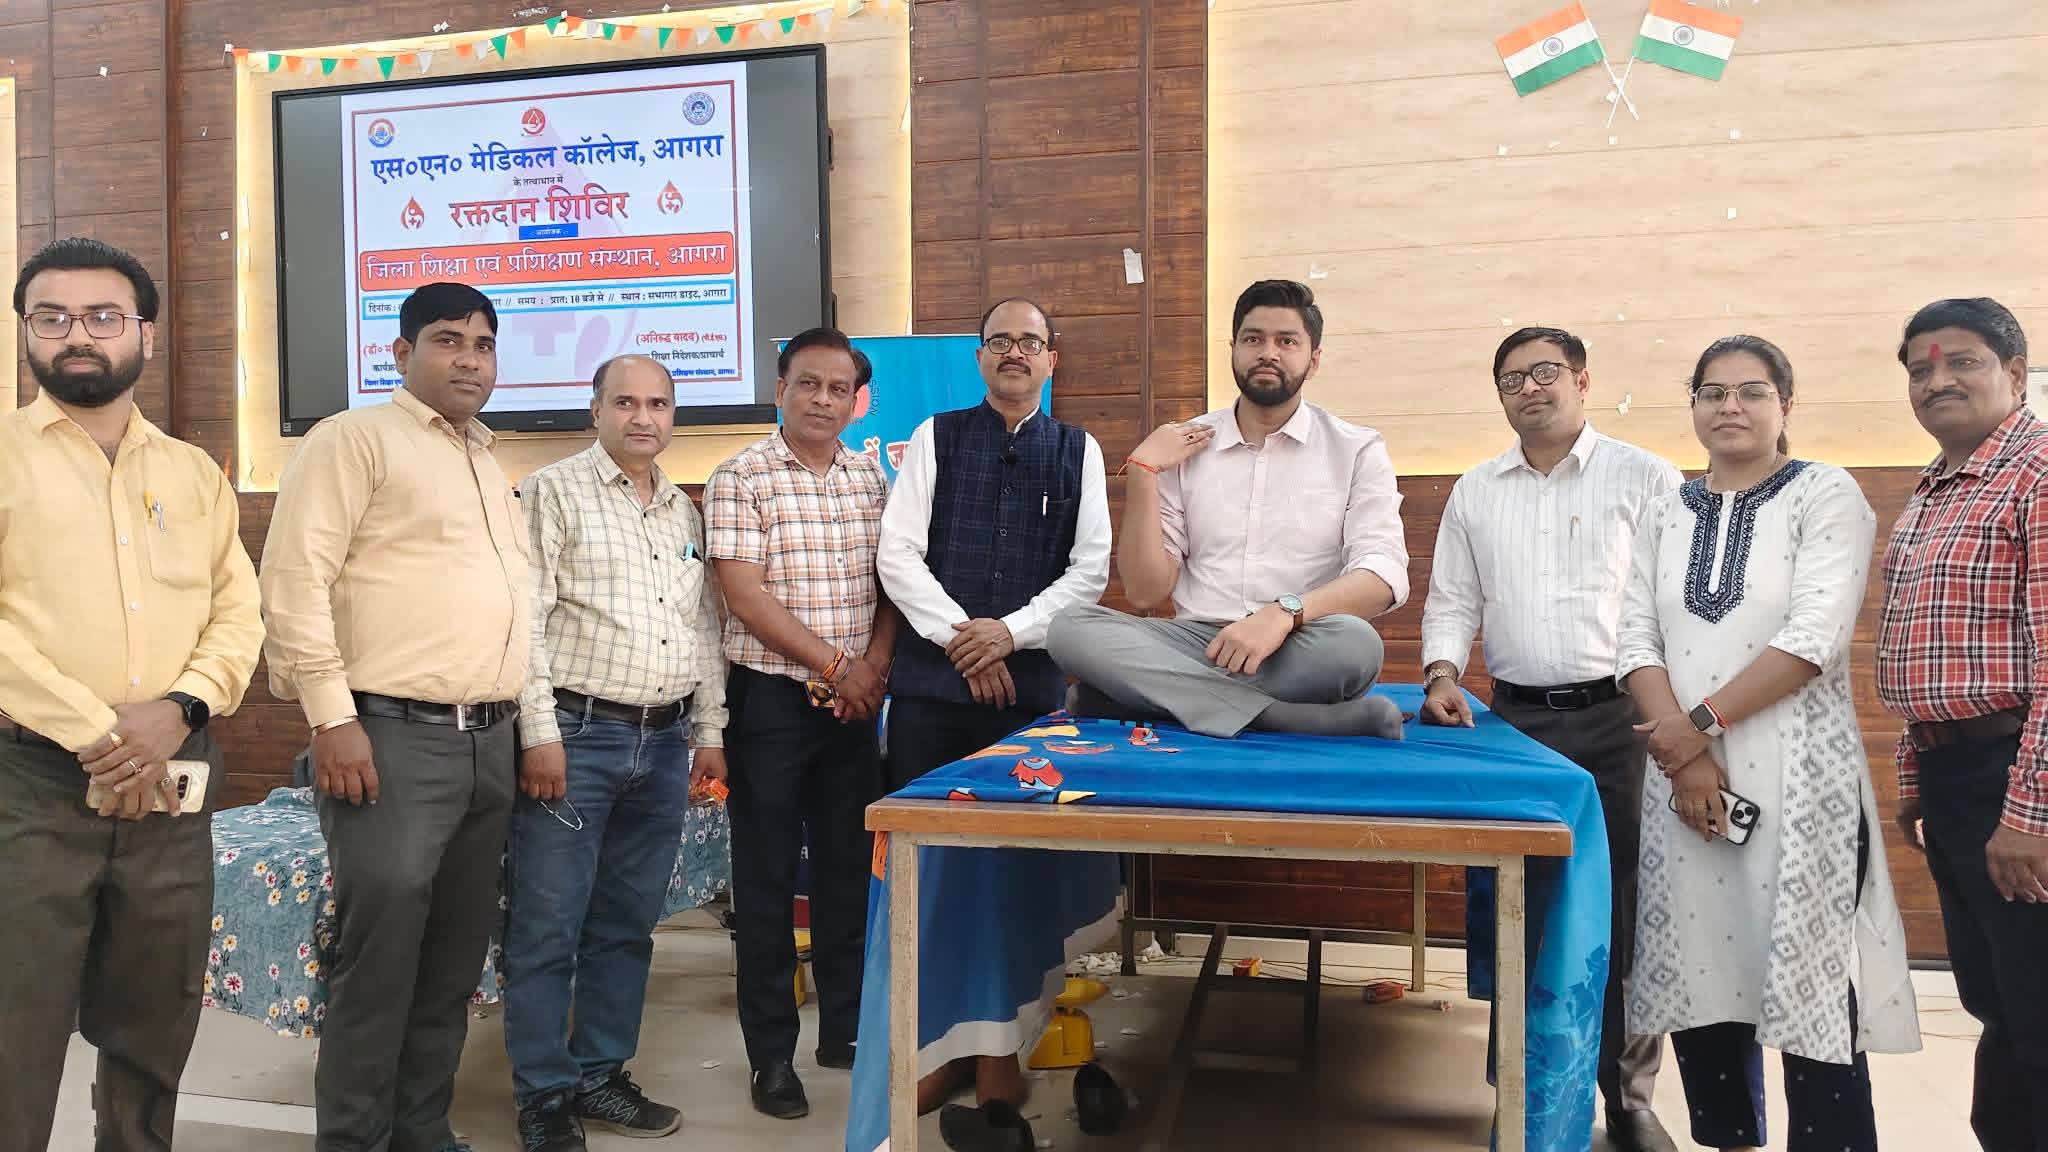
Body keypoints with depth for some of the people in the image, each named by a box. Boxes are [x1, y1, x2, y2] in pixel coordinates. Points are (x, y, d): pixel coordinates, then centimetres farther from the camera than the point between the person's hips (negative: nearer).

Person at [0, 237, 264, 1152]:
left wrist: (180, 709, -11)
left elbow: (238, 613, 7)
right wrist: (93, 735, -16)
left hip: (172, 787, 4)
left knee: (153, 1034, 15)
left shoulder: (194, 474, 12)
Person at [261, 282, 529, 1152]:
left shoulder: (489, 465, 20)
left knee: (456, 955, 12)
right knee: (381, 951, -4)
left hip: (489, 740, 7)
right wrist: (332, 718, -17)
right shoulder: (356, 438, -3)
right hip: (395, 736, -7)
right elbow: (295, 577, -12)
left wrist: (521, 723, 17)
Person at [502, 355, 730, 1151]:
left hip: (663, 743, 6)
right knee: (547, 929, 1)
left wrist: (709, 732, 14)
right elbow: (526, 621, -10)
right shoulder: (553, 494, -3)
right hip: (576, 734, -6)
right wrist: (540, 732, -15)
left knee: (627, 925, 13)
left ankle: (600, 1076, 26)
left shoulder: (686, 513, 15)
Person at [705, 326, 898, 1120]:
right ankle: (772, 1053, 16)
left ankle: (845, 1028, 27)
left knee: (849, 870, 12)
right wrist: (834, 667, -13)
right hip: (770, 699, -4)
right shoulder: (739, 479, -7)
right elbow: (744, 594, -14)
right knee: (767, 880, 4)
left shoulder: (872, 480, 8)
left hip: (855, 700, 5)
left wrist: (873, 668, -7)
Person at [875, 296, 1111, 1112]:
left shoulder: (1079, 451, 9)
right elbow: (897, 554, 0)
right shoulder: (934, 438, 7)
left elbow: (1091, 568, 2)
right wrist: (959, 637, -9)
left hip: (1031, 685, 0)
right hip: (930, 680, 0)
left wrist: (1010, 632, -9)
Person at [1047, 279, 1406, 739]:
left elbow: (1383, 576, -9)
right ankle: (1294, 717, -30)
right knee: (1071, 627, -26)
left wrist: (1284, 612, -26)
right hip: (1195, 644, 3)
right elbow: (1146, 591, 6)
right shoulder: (1182, 448, 12)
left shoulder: (1357, 450, 6)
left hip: (1301, 651, -3)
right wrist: (1142, 472, -3)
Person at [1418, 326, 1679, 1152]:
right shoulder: (1474, 493, 12)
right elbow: (1452, 601, 12)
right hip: (1516, 719, 3)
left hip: (1621, 717, -3)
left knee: (1624, 908, 0)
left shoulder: (1644, 478, 1)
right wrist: (1442, 672, -6)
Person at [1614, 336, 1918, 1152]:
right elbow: (1636, 640, 4)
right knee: (1700, 970, 8)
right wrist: (1684, 757, -9)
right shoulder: (1665, 515, 12)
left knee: (1807, 979, -4)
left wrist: (1703, 722, -13)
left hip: (1794, 773, -4)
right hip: (1682, 773, 4)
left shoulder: (1825, 495, 0)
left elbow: (1815, 636, -11)